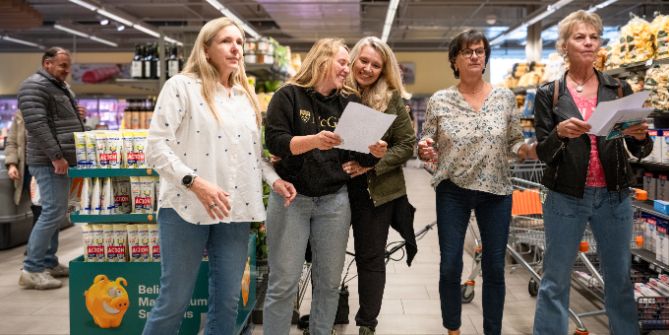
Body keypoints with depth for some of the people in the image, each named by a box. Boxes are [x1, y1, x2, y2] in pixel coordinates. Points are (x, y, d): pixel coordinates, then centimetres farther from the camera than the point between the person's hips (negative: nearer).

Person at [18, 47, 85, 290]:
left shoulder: (62, 88, 21)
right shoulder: (34, 86, -10)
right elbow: (37, 125, -20)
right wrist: (56, 156, -23)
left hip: (62, 160, 10)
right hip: (50, 162, -10)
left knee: (55, 213, 12)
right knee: (53, 212, -12)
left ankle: (48, 263, 19)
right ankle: (32, 269, -6)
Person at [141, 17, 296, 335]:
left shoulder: (246, 96, 16)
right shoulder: (182, 86, -3)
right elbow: (156, 146, -10)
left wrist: (274, 179, 3)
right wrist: (195, 182, -21)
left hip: (235, 210, 5)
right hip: (186, 207, -5)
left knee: (227, 301, 10)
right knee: (174, 301, 1)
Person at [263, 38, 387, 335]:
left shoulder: (348, 104, 10)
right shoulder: (288, 96, -3)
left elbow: (358, 156, 10)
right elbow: (274, 141, -14)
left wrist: (375, 153, -12)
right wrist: (313, 140, -28)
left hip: (335, 201, 4)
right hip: (291, 197, -4)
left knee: (330, 282, 10)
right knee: (283, 284, 0)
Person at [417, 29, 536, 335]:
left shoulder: (505, 97, 1)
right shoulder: (439, 101, -3)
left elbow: (514, 143, 6)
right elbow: (427, 149, 1)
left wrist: (531, 149, -15)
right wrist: (425, 151, -22)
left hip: (496, 192, 1)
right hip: (452, 191, -1)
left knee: (494, 268, 9)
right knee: (450, 267, 4)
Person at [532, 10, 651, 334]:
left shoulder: (619, 88, 5)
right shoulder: (549, 94, -1)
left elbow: (640, 151, 5)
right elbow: (543, 153, -4)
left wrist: (640, 135, -18)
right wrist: (560, 133, -24)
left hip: (614, 198, 2)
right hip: (565, 198, -2)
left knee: (620, 278, 12)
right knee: (555, 280, 4)